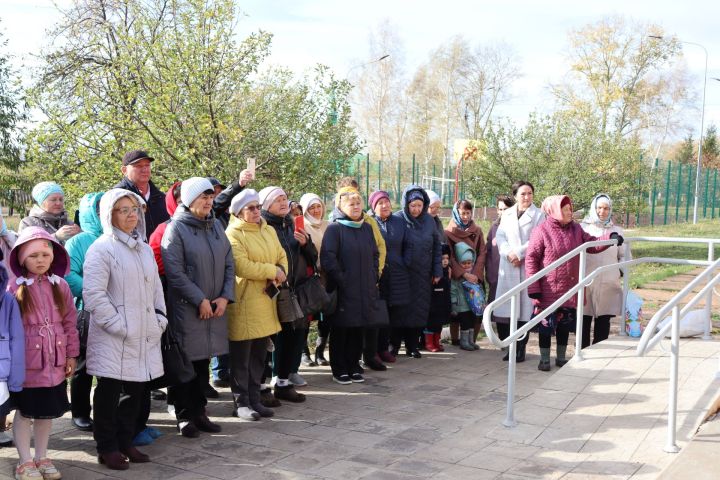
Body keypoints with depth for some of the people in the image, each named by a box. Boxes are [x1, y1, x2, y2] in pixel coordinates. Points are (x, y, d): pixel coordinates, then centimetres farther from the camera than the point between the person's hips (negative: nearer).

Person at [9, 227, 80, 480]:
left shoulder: (60, 286, 3)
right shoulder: (15, 288, -9)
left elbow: (70, 323, 7)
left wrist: (71, 355, 7)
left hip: (55, 362, 4)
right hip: (27, 363, -4)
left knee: (48, 411, 15)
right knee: (24, 412, 8)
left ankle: (41, 457, 30)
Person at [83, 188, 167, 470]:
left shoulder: (145, 249, 15)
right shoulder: (102, 248, -9)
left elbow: (156, 288, 21)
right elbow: (93, 294, -16)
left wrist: (160, 319, 10)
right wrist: (118, 324, -17)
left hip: (144, 336, 7)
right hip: (113, 339, -7)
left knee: (135, 391, 12)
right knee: (109, 393, 3)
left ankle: (126, 442, 25)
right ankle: (107, 448, 14)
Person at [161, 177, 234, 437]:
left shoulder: (215, 225, 11)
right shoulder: (176, 228, -8)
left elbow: (229, 264, 11)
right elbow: (174, 272, -14)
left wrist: (225, 296, -1)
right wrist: (200, 300, -15)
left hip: (215, 307, 6)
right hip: (186, 308, -6)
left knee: (203, 362, 13)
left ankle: (199, 412, 24)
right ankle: (184, 415, 14)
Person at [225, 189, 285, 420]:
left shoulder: (269, 231, 14)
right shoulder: (233, 234, -10)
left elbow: (282, 257, 13)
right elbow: (241, 266, -21)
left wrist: (279, 276, -9)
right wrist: (273, 271, -13)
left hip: (266, 303, 7)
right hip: (243, 304, -7)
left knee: (259, 355, 14)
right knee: (241, 357, 3)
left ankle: (254, 399, 25)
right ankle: (241, 402, 13)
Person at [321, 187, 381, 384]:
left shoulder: (367, 228, 12)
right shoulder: (334, 229, -7)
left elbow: (375, 255, 18)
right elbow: (327, 258, -14)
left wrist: (373, 277, 8)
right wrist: (341, 280, -14)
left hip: (365, 291, 6)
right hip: (343, 291, -5)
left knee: (357, 330, 11)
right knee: (340, 331, 3)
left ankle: (353, 367, 23)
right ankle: (339, 370, 13)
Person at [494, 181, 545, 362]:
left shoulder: (538, 215, 4)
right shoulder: (507, 214, 17)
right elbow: (500, 236, 9)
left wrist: (518, 253, -12)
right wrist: (508, 253, -8)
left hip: (528, 266, -3)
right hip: (508, 266, 3)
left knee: (524, 308, -3)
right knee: (504, 310, -3)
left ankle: (520, 349, 4)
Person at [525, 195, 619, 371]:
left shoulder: (576, 229, 5)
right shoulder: (541, 231, -12)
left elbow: (591, 244, 9)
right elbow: (531, 259, -12)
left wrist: (610, 237, -10)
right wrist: (534, 288, -15)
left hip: (570, 289, 5)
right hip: (548, 289, -5)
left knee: (565, 324, 14)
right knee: (546, 324, 5)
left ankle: (561, 357, 29)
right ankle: (544, 359, 18)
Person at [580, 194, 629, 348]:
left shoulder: (617, 231, 11)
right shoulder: (583, 228, 6)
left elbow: (623, 255, 15)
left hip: (608, 284, 2)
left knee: (603, 321, 5)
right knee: (584, 320, 0)